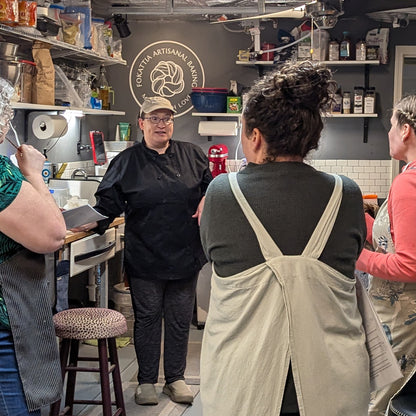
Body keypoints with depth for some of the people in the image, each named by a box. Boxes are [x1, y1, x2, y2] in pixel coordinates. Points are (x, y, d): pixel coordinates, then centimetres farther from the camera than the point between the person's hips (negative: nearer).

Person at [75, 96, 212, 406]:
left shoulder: (192, 154, 8)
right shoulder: (127, 161, 3)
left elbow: (212, 183, 16)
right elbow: (108, 203, 0)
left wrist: (207, 199, -4)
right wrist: (92, 221, -15)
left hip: (185, 254, 2)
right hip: (145, 257, -2)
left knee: (180, 318, 9)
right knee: (147, 317, 5)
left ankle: (176, 378, 23)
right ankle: (147, 381, 19)